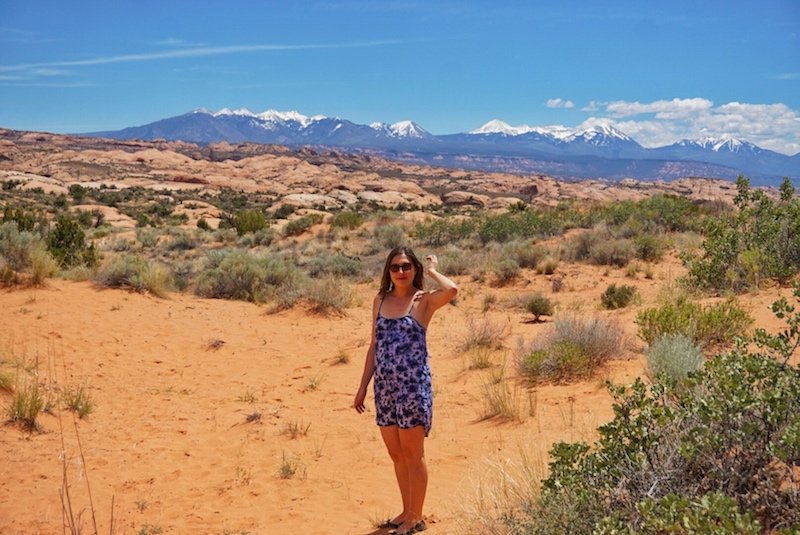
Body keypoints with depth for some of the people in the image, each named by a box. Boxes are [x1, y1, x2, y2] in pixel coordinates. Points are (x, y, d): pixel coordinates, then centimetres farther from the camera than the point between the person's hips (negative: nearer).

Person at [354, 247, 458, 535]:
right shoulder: (380, 301, 10)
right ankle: (407, 512, 32)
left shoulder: (424, 300, -6)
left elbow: (451, 290, -29)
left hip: (413, 387, -6)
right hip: (385, 388, 6)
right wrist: (363, 386, 13)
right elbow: (374, 347, 15)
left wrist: (432, 270, -11)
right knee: (396, 455, 16)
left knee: (412, 455, 5)